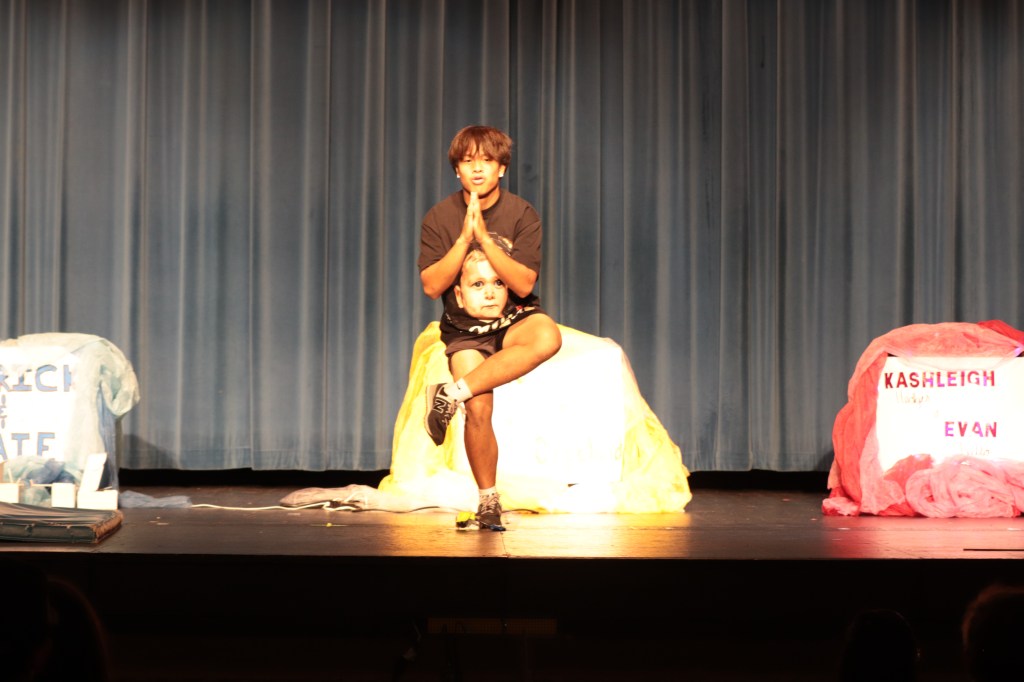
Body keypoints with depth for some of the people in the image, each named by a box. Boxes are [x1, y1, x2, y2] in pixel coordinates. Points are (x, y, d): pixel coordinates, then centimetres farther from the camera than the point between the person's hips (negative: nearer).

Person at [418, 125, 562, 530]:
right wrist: (464, 239, -21)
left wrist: (485, 238, -24)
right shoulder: (439, 218, -5)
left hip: (514, 319, 0)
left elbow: (524, 284, -15)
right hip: (464, 329, 0)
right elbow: (432, 286, -10)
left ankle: (452, 394, -27)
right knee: (479, 411, -22)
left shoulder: (521, 214, -7)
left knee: (548, 338, -37)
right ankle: (488, 499, 2)